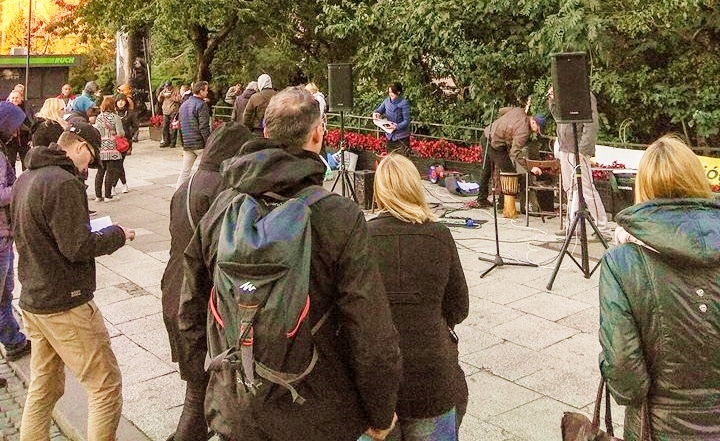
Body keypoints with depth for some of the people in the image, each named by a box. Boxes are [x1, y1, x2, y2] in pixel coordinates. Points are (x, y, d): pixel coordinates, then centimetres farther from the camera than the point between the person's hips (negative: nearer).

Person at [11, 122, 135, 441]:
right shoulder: (63, 183, -20)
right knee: (106, 386, 1)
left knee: (44, 387, 19)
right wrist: (117, 234, -5)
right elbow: (78, 247, -21)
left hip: (32, 300, 9)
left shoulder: (25, 179, 9)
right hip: (65, 305, -9)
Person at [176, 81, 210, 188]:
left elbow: (181, 125, 19)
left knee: (185, 170, 10)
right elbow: (204, 127, -17)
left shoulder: (183, 105, 14)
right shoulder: (201, 105, -11)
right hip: (200, 143, -7)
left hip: (186, 143, 7)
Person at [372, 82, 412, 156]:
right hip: (390, 135, 6)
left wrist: (396, 127, -30)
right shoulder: (387, 100, 2)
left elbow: (406, 121, -16)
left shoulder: (404, 103, -15)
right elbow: (379, 110, 9)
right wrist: (376, 113, -14)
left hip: (401, 137, -6)